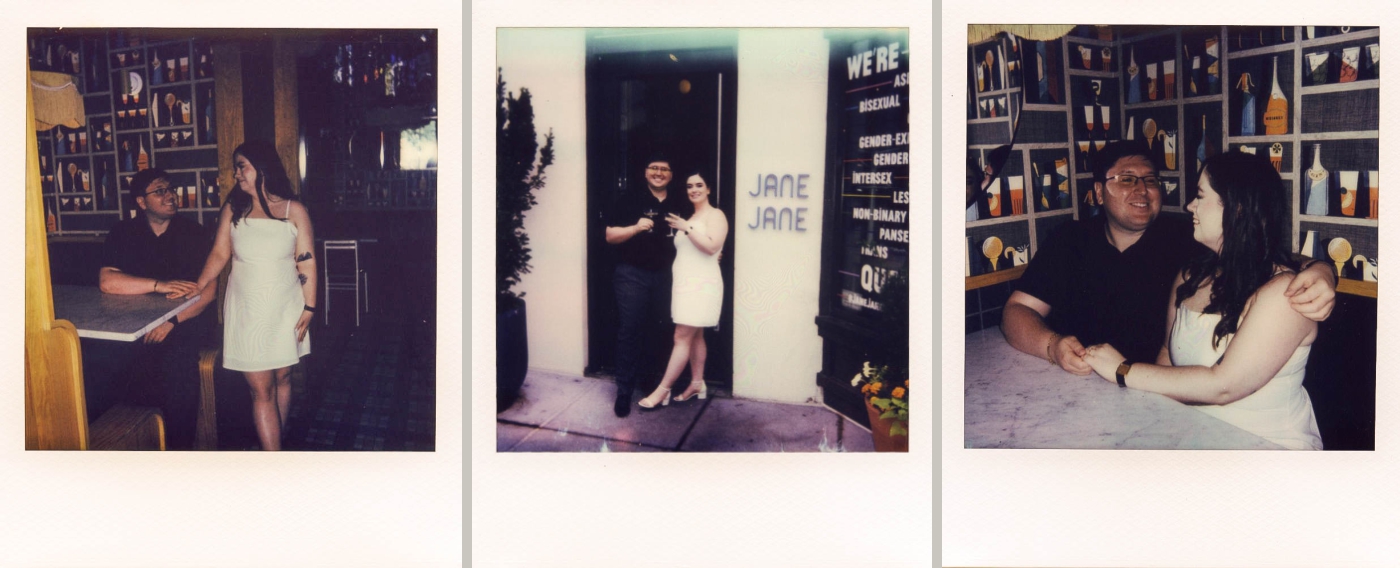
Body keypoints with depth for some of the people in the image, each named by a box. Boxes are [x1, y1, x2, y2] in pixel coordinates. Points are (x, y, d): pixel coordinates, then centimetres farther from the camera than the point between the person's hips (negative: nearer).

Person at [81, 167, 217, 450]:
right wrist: (160, 285, -20)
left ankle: (180, 446, -22)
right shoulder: (123, 233, 8)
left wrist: (172, 321, -19)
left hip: (185, 321, -1)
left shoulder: (194, 233, 6)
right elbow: (107, 281, -7)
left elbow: (207, 290, -3)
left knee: (179, 358, -34)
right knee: (96, 357, -27)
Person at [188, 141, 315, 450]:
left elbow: (307, 262, -2)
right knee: (261, 390, -4)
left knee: (282, 379, 10)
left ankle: (276, 442, 28)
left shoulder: (294, 211, -2)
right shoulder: (233, 211, 3)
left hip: (286, 309, 0)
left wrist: (309, 308, -6)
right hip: (247, 310, 0)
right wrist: (196, 287, -13)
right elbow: (219, 254, 1)